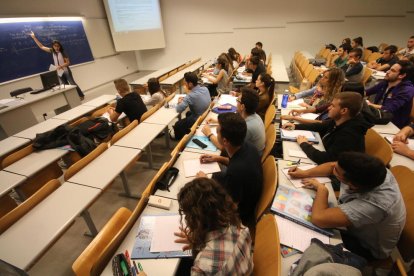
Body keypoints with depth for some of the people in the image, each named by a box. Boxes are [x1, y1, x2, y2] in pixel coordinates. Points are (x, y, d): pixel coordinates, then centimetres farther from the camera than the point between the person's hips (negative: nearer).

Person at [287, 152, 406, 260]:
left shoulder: (373, 204, -46)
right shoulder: (369, 169, -26)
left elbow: (318, 218, -48)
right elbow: (332, 166, -6)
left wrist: (321, 189, -31)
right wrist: (304, 173, -15)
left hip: (367, 248, -5)